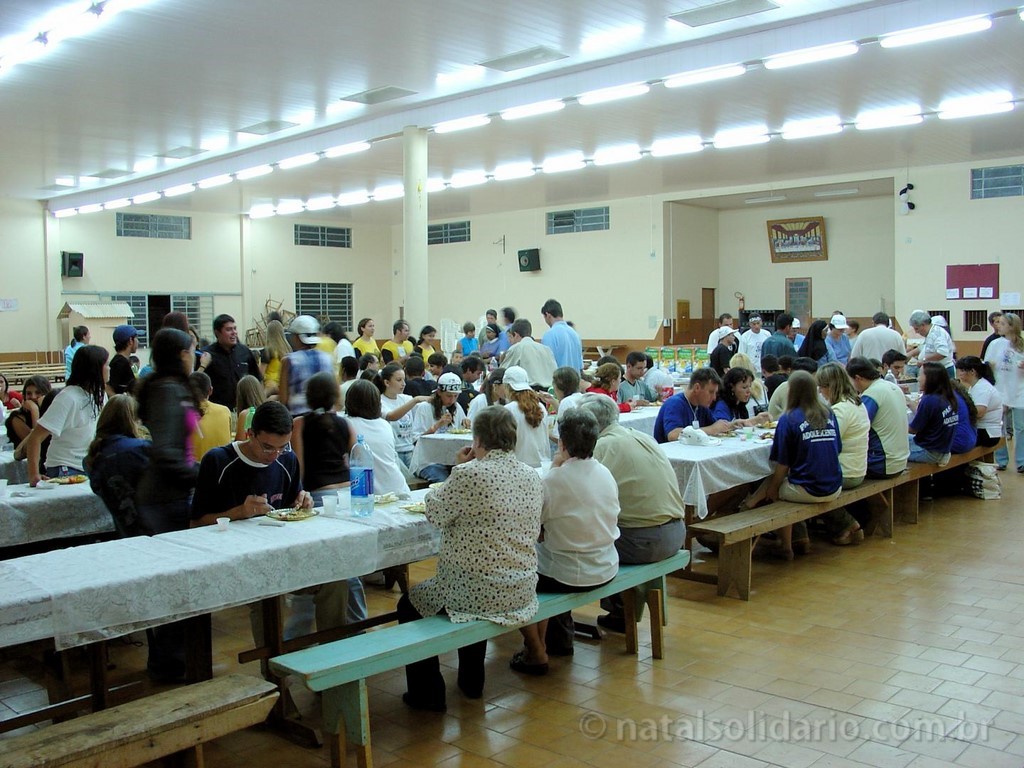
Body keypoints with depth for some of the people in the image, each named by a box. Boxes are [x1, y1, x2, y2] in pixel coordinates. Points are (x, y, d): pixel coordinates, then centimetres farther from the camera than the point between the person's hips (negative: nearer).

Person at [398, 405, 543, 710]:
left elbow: (435, 513, -7)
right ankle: (471, 682, 46)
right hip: (522, 593, 7)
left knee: (409, 603, 19)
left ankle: (427, 694, 24)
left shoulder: (470, 474, -21)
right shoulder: (533, 477, 0)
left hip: (475, 593, -7)